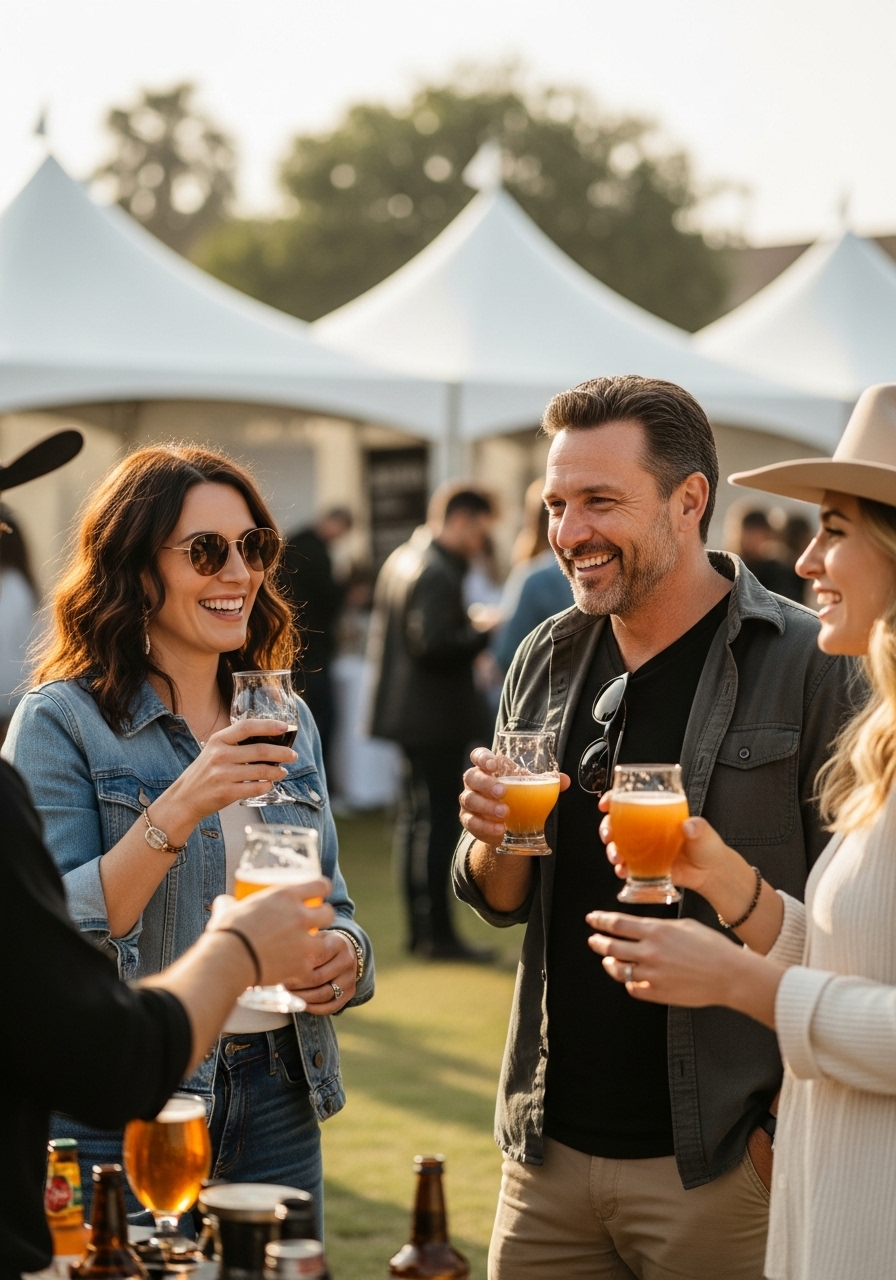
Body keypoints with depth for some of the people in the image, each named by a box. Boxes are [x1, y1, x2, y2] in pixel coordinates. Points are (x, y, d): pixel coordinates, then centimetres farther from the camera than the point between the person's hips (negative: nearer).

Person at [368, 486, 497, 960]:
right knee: (439, 821, -5)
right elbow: (434, 645, -26)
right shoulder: (438, 574, -19)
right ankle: (438, 934, -2)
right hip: (436, 716, -10)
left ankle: (420, 926, 23)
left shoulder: (402, 560, 13)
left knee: (416, 815, 15)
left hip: (406, 708, 10)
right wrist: (483, 634, -15)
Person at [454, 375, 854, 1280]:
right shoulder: (546, 661, 8)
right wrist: (495, 839, -7)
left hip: (720, 1168, -5)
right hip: (548, 1153, 5)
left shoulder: (810, 665, -10)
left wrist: (793, 1124, -15)